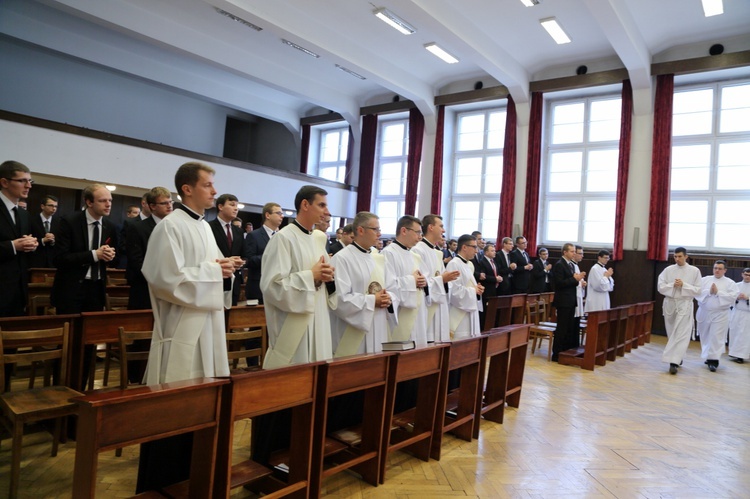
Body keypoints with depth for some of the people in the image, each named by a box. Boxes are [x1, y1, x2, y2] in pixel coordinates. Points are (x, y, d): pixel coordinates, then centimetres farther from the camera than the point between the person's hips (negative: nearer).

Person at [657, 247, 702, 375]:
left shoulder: (694, 271, 0)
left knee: (681, 334, -10)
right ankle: (677, 357, 30)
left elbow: (698, 290, -3)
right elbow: (660, 287, -1)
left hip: (685, 305, -3)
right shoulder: (668, 270, 4)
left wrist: (683, 285, -16)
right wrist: (673, 285, -16)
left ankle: (673, 362, -13)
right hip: (670, 303, 3)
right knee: (671, 333, 13)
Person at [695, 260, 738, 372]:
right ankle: (708, 356, 27)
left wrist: (718, 292, -15)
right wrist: (709, 292, -16)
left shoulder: (730, 283, 2)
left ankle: (713, 361, -4)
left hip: (720, 314, -3)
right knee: (705, 336, 11)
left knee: (716, 338, -7)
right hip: (704, 313, 3)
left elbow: (733, 296, -11)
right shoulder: (705, 280, 7)